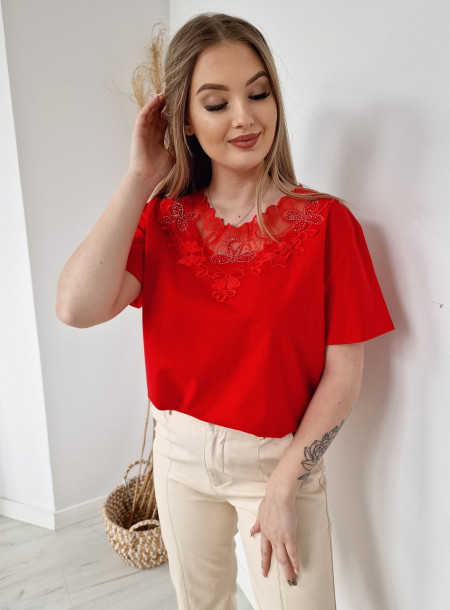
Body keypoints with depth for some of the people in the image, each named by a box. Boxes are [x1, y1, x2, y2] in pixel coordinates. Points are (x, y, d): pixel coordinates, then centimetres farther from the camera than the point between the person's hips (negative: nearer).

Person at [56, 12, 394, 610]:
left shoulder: (324, 221, -13)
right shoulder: (161, 219, -5)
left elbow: (343, 372, -13)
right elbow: (78, 307, -22)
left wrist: (283, 486, -14)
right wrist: (141, 177, -18)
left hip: (282, 457, -3)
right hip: (182, 450, 3)